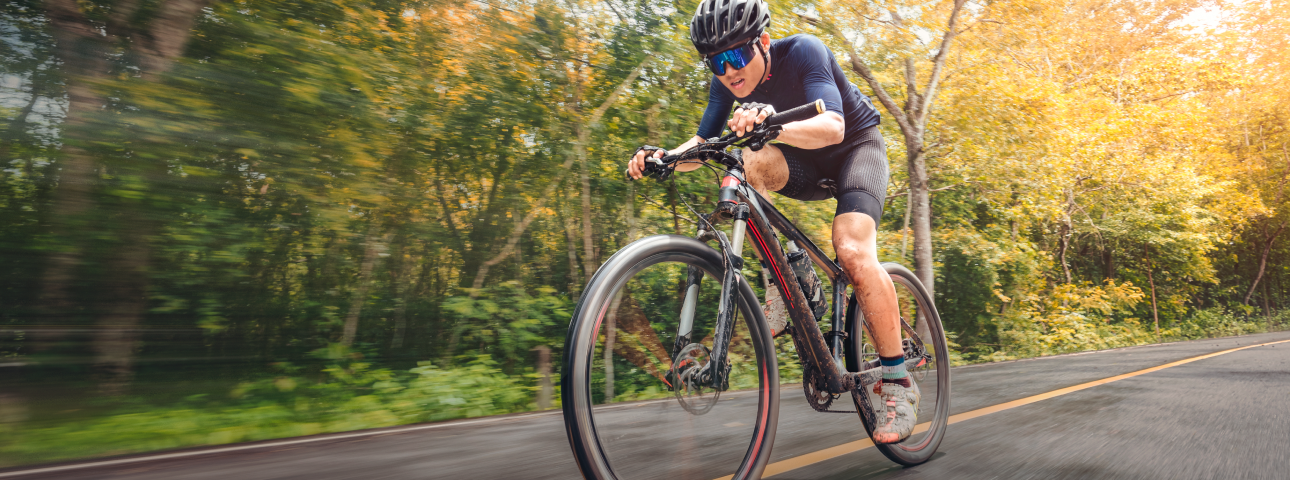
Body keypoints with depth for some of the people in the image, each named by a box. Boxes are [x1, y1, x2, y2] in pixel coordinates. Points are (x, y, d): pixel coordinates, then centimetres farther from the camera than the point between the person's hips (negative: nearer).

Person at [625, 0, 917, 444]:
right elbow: (703, 141, -12)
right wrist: (665, 157, -33)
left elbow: (832, 127, -40)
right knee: (749, 163, -29)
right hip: (804, 162, 5)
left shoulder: (802, 52, -27)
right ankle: (778, 284, -17)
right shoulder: (727, 80, -11)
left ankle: (898, 381, -12)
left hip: (856, 146, -4)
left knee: (853, 252, -27)